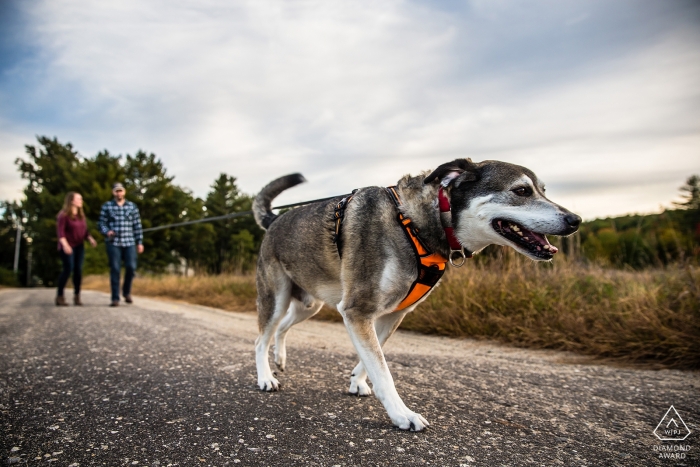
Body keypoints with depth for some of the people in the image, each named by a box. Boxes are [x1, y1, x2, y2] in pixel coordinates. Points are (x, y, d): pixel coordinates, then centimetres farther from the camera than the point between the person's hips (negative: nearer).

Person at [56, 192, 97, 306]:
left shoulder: (81, 215, 14)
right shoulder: (64, 215, -6)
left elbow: (84, 230, 17)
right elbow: (60, 231, -14)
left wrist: (90, 239, -2)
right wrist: (64, 244, -26)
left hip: (79, 246, 6)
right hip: (67, 247, -6)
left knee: (78, 270, 1)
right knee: (68, 269, -11)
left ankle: (77, 296, 10)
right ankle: (59, 296, 1)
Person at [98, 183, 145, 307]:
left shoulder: (132, 206, 11)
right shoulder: (107, 206, 9)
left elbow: (137, 225, 10)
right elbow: (101, 223, 7)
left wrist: (140, 242, 6)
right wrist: (107, 232, -15)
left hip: (130, 242, 1)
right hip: (113, 242, -1)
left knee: (131, 267, -7)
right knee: (115, 269, -3)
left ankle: (127, 291, 18)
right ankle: (115, 298, 3)